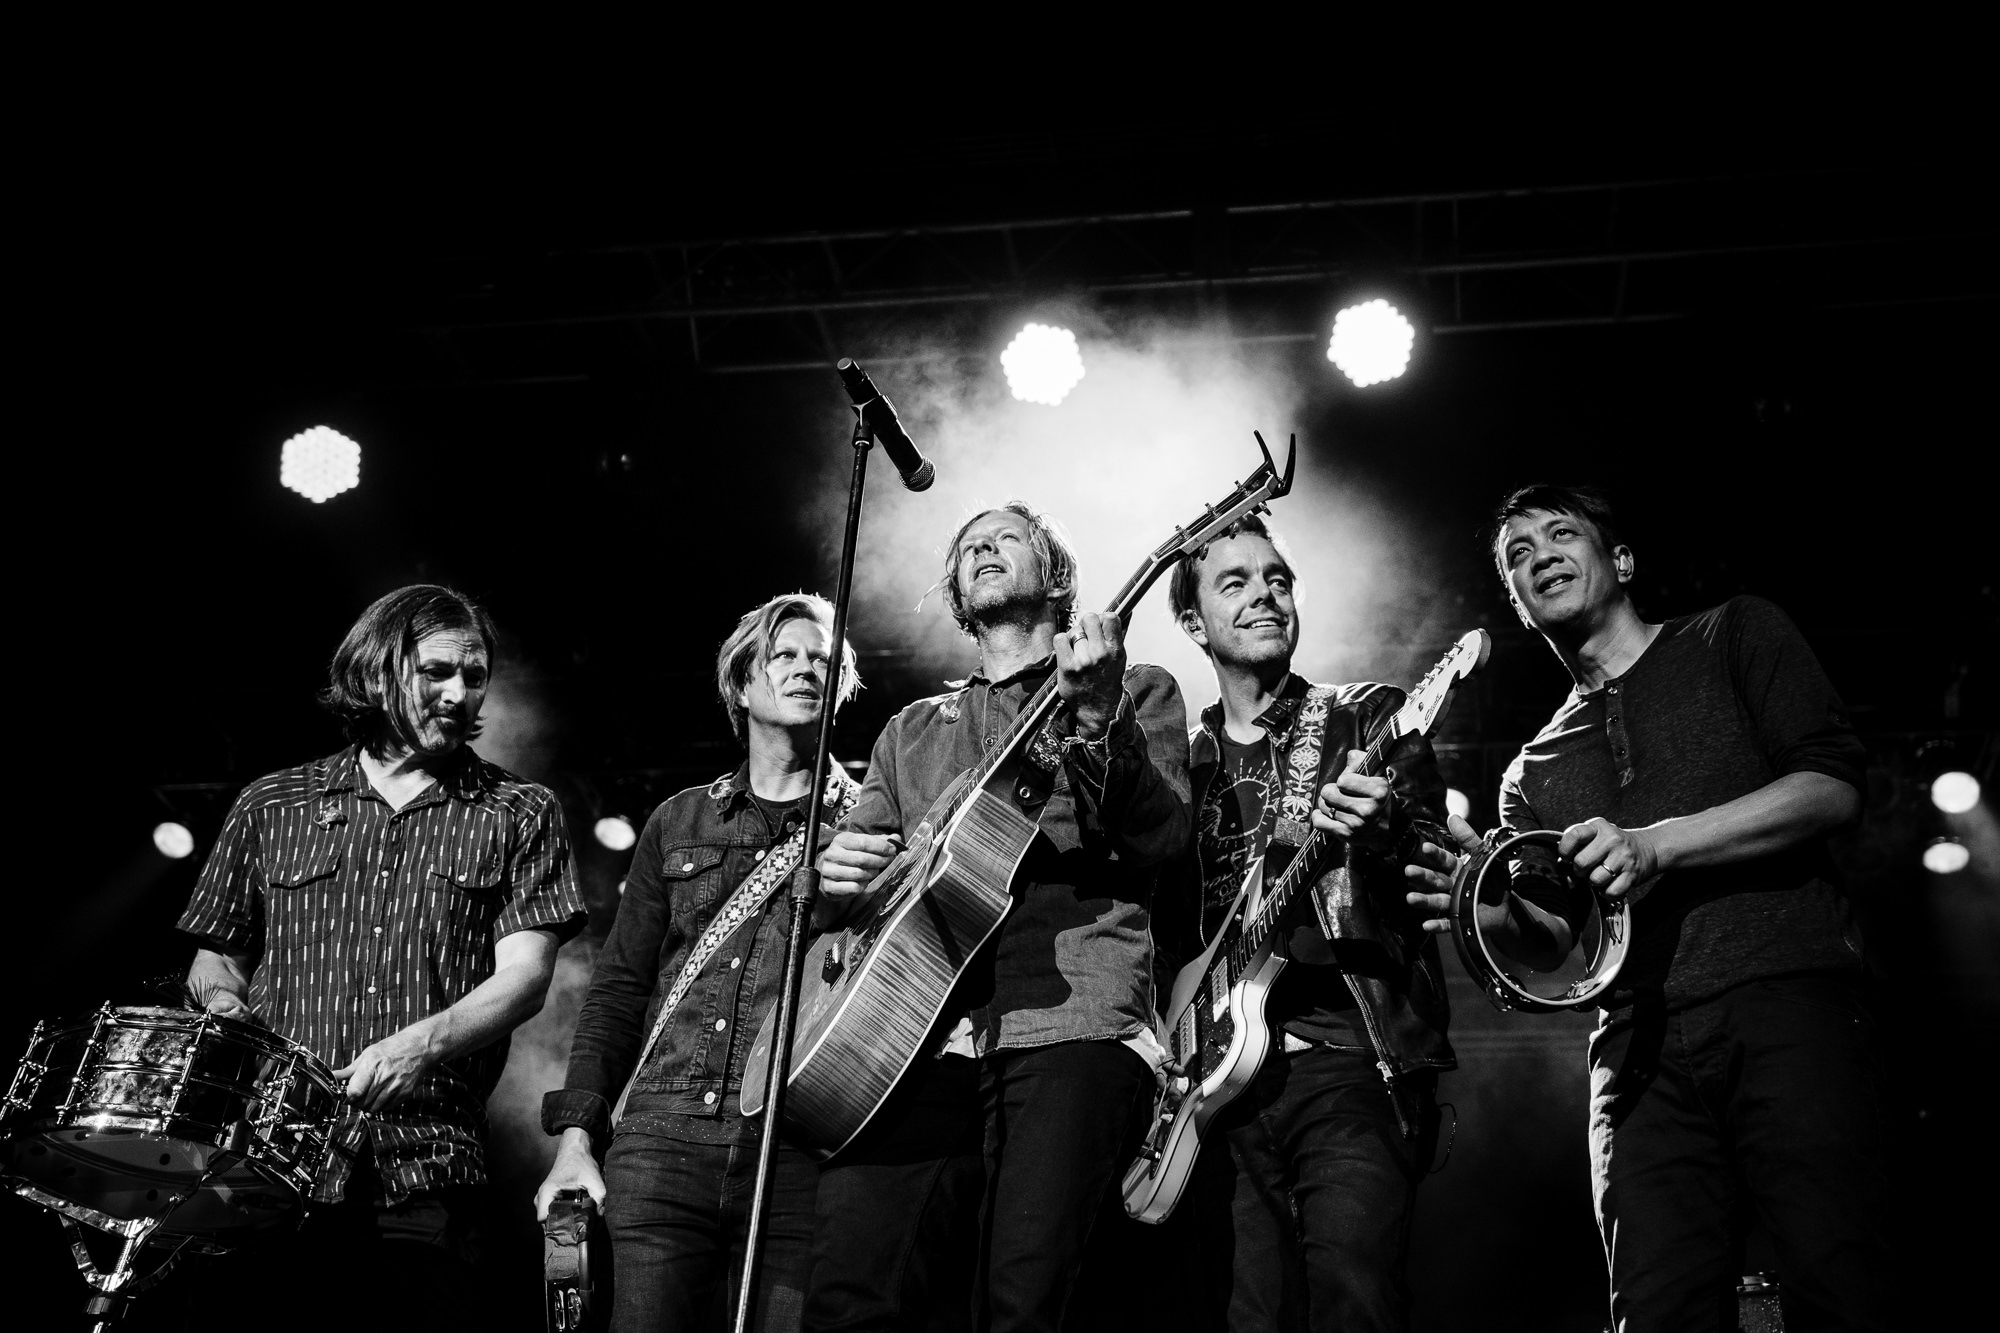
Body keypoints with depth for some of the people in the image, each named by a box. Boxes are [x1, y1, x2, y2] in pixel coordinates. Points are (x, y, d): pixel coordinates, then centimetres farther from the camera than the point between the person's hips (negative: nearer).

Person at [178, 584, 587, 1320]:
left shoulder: (518, 816, 7)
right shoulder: (273, 806, 13)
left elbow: (523, 976, -3)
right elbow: (216, 953, 21)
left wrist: (421, 1043, -20)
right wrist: (223, 1001, -1)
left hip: (425, 1173, -1)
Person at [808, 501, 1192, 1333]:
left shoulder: (1137, 692, 18)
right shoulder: (912, 731, 29)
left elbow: (1162, 843, 2)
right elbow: (855, 870, 27)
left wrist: (1097, 717, -14)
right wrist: (835, 875, 3)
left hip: (1072, 1014, -3)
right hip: (920, 1029, 3)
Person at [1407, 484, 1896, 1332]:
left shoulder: (1735, 637, 15)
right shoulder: (1534, 773, 23)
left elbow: (1834, 786, 0)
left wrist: (1658, 845, -11)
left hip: (1788, 1007, -3)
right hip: (1641, 1054, 3)